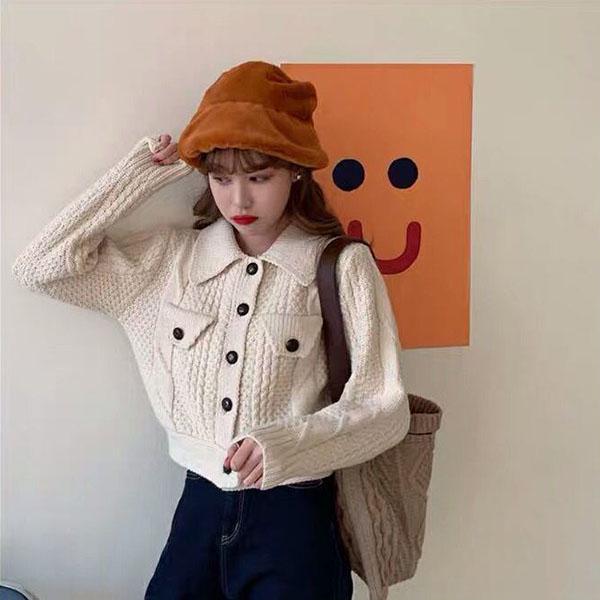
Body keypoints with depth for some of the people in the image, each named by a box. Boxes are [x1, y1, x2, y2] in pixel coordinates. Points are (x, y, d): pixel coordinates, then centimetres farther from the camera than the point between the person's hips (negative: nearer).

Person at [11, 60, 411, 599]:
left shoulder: (342, 266, -10)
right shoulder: (173, 255, 1)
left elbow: (384, 409, -11)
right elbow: (41, 267, -3)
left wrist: (286, 443, -29)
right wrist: (143, 172, -3)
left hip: (295, 514, -2)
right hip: (200, 507, 3)